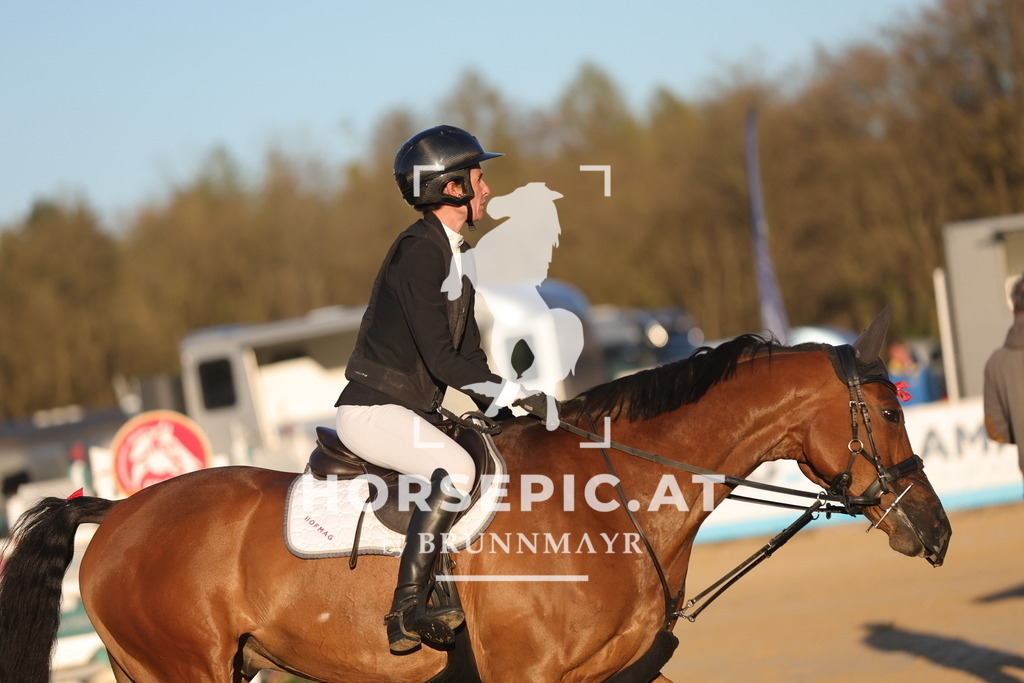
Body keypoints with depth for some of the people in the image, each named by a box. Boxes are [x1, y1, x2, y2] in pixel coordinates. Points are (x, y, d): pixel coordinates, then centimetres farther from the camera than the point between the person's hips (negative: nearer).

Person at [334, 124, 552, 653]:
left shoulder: (457, 256, 14)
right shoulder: (419, 252, -17)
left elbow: (466, 358, 18)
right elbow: (440, 358, -22)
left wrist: (501, 405, 5)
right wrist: (515, 392, -20)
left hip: (414, 412, 11)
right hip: (372, 410, -10)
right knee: (456, 470, -32)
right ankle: (408, 613, -32)